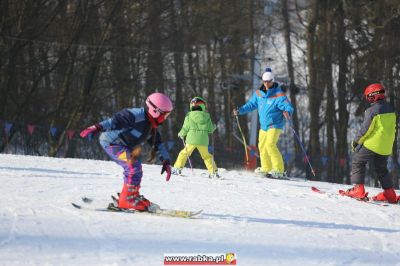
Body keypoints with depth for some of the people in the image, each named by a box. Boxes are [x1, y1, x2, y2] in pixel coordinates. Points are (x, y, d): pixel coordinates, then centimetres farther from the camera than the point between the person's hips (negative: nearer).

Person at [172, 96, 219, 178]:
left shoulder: (189, 116, -3)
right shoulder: (206, 116, 2)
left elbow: (185, 128, -2)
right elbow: (210, 129, 5)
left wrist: (181, 134, 19)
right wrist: (214, 127, 29)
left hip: (191, 140, -2)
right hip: (203, 140, 2)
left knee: (184, 153, 11)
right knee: (207, 156, 13)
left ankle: (177, 168, 7)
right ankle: (213, 172, 9)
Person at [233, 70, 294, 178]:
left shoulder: (279, 95, -16)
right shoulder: (258, 93, 3)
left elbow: (289, 107, -23)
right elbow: (251, 104, 16)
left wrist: (287, 112, -46)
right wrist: (240, 111, 4)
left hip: (275, 125, -8)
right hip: (263, 125, 8)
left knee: (270, 145, -23)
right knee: (262, 146, 18)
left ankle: (279, 170, -22)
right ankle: (266, 168, 36)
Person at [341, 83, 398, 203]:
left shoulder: (372, 111, -16)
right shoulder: (391, 110, 7)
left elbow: (365, 129, -15)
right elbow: (392, 129, 14)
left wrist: (356, 141, -2)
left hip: (371, 144, -7)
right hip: (386, 147, 7)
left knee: (357, 162, 7)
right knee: (381, 169, 20)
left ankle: (358, 189, -3)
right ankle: (390, 194, 18)